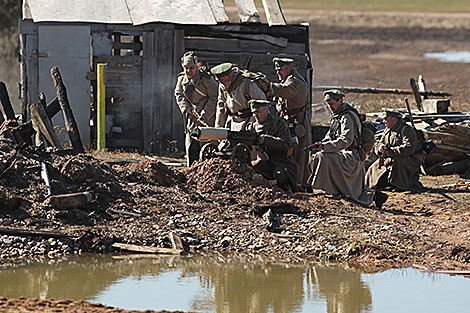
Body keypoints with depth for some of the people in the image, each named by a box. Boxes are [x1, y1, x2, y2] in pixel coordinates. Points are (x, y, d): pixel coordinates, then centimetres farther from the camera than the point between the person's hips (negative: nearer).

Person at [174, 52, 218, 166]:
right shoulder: (182, 78, 4)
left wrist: (205, 114, -18)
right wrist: (186, 108, -7)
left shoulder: (206, 79, -15)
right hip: (192, 114, 6)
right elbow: (179, 95, 12)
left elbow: (214, 97, -14)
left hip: (207, 115, -6)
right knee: (191, 145, 5)